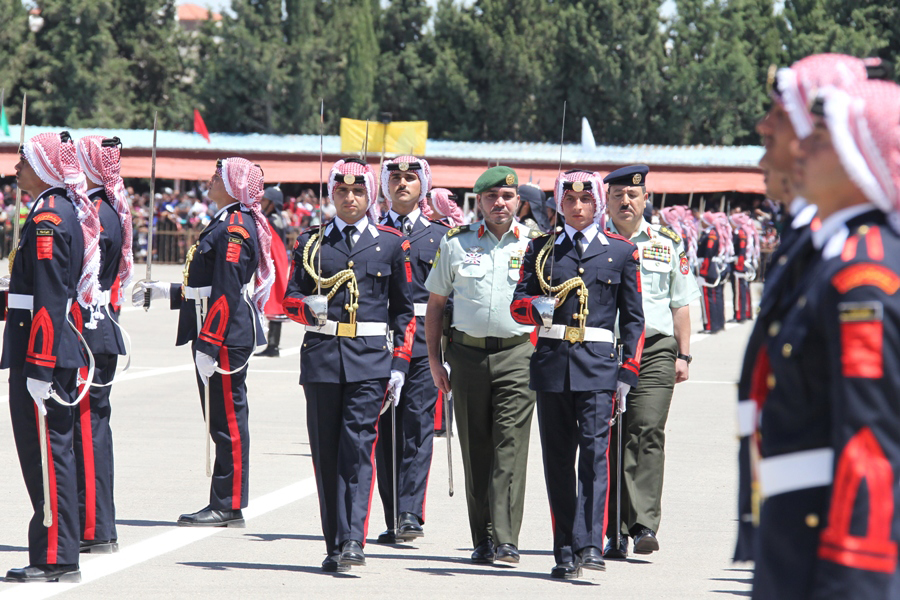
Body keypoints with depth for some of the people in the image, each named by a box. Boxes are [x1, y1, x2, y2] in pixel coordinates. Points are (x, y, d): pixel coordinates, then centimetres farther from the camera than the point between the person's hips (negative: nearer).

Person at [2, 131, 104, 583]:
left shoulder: (47, 219, -16)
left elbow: (47, 300, -21)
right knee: (51, 450, 14)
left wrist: (38, 367, -22)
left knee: (44, 452, -6)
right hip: (64, 350, 10)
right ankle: (55, 550, 20)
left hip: (41, 352, -10)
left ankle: (55, 559, -3)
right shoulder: (71, 212, 14)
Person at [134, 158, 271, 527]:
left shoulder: (235, 227, -15)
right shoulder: (228, 224, 17)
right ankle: (225, 503, 17)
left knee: (227, 420, -6)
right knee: (224, 422, 12)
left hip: (226, 336, -11)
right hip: (222, 336, 11)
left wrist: (207, 344, -23)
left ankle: (229, 507, -2)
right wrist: (163, 292, 26)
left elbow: (227, 293, -21)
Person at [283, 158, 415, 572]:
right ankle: (335, 547, 10)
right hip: (322, 355, 2)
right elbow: (291, 298, 10)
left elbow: (404, 310, 10)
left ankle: (352, 540, -20)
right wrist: (309, 307, -14)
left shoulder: (391, 243, 7)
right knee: (326, 451, 3)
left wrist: (399, 365, 3)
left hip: (370, 356, -2)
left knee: (358, 445, -14)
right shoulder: (311, 242, 10)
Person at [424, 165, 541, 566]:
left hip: (518, 355, -2)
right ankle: (482, 540, 11)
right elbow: (435, 304, 13)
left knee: (510, 447, -11)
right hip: (468, 354, 2)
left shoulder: (536, 244, 5)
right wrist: (434, 359, 7)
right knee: (476, 450, 4)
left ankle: (506, 539, -16)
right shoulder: (456, 243, 8)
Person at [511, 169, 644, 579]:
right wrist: (534, 307, -16)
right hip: (552, 361, 2)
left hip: (598, 364, -2)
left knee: (594, 449, -15)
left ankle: (589, 545, -22)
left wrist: (627, 373, 1)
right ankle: (565, 551, 9)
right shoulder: (542, 249, 12)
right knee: (557, 456, 4)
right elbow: (518, 302, 9)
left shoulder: (621, 251, 9)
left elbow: (633, 317, 9)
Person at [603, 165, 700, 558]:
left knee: (647, 433, -13)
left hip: (654, 351, 0)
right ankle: (615, 532, 4)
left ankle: (644, 525, -17)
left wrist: (682, 355, 9)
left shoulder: (668, 244, 13)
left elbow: (681, 304, 16)